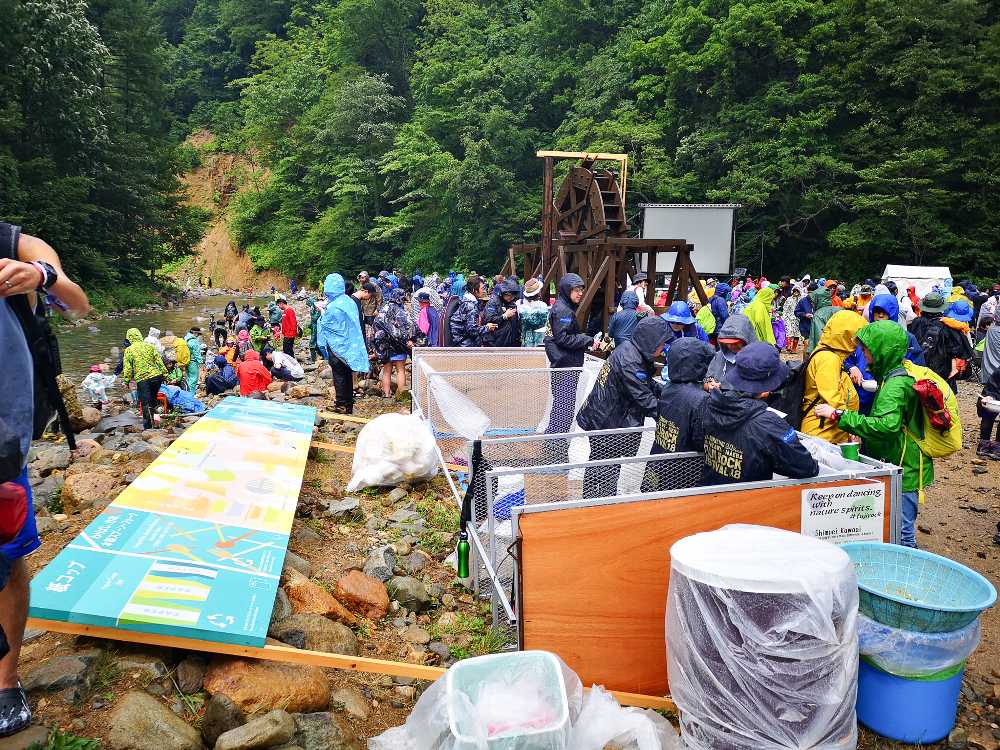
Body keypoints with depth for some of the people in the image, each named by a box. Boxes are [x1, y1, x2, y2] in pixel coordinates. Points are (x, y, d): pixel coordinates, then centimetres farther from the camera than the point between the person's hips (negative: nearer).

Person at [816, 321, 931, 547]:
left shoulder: (896, 384, -22)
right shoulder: (893, 376, 12)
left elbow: (886, 425, -37)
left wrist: (839, 416, -35)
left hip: (903, 469, -10)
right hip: (894, 464, 10)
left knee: (901, 533, -3)